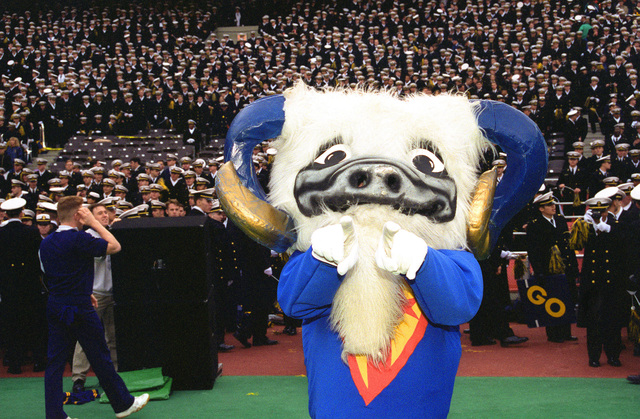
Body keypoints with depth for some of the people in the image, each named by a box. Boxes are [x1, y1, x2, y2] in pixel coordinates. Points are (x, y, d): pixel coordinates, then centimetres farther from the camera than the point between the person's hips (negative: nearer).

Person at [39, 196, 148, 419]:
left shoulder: (46, 243, 8)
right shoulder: (78, 239, -17)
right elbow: (115, 246, -11)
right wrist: (94, 222, -6)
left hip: (55, 307, 7)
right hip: (79, 308, -7)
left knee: (55, 362, 8)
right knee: (100, 358, 6)